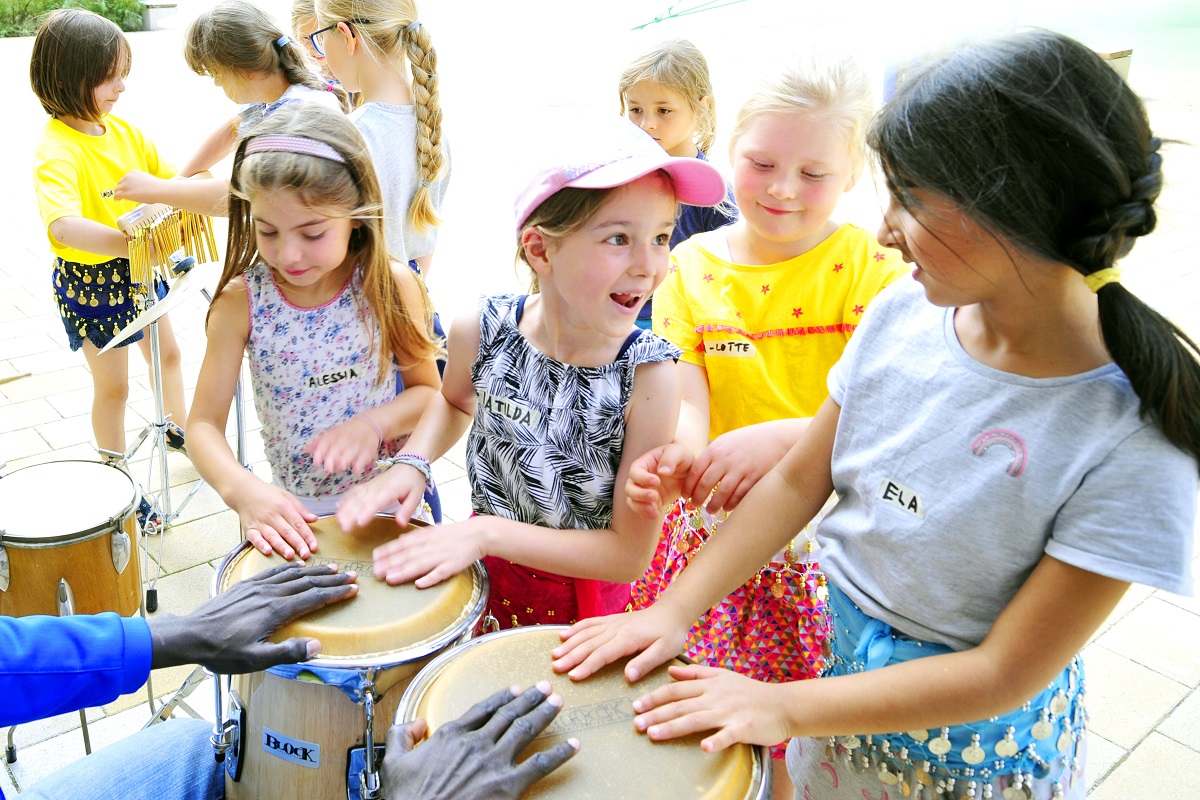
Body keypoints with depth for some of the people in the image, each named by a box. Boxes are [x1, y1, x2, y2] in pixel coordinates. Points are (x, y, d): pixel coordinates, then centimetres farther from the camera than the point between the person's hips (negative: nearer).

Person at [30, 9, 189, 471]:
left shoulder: (122, 129, -3)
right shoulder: (56, 149, -27)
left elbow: (166, 177, 6)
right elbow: (63, 226, -43)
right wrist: (130, 243, -55)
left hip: (138, 269, 7)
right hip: (90, 282, -7)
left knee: (167, 353, 23)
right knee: (112, 385, 7)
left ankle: (177, 428, 48)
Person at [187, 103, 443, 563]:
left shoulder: (390, 285, -14)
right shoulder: (242, 300, -14)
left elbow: (427, 391, -4)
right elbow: (204, 423, -11)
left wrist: (373, 423, -25)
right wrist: (241, 489, -30)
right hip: (295, 511, 1)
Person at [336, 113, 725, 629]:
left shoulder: (648, 375, -28)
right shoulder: (482, 332, -19)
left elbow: (630, 554, -23)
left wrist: (488, 532, -27)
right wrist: (413, 462, -11)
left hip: (584, 599, -3)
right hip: (485, 570, 3)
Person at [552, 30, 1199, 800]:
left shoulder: (1136, 439, -28)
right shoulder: (905, 313, -14)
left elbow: (1005, 675, -23)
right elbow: (801, 480, -5)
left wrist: (785, 707, -23)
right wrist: (675, 608, -12)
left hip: (974, 738, -3)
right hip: (841, 654, 4)